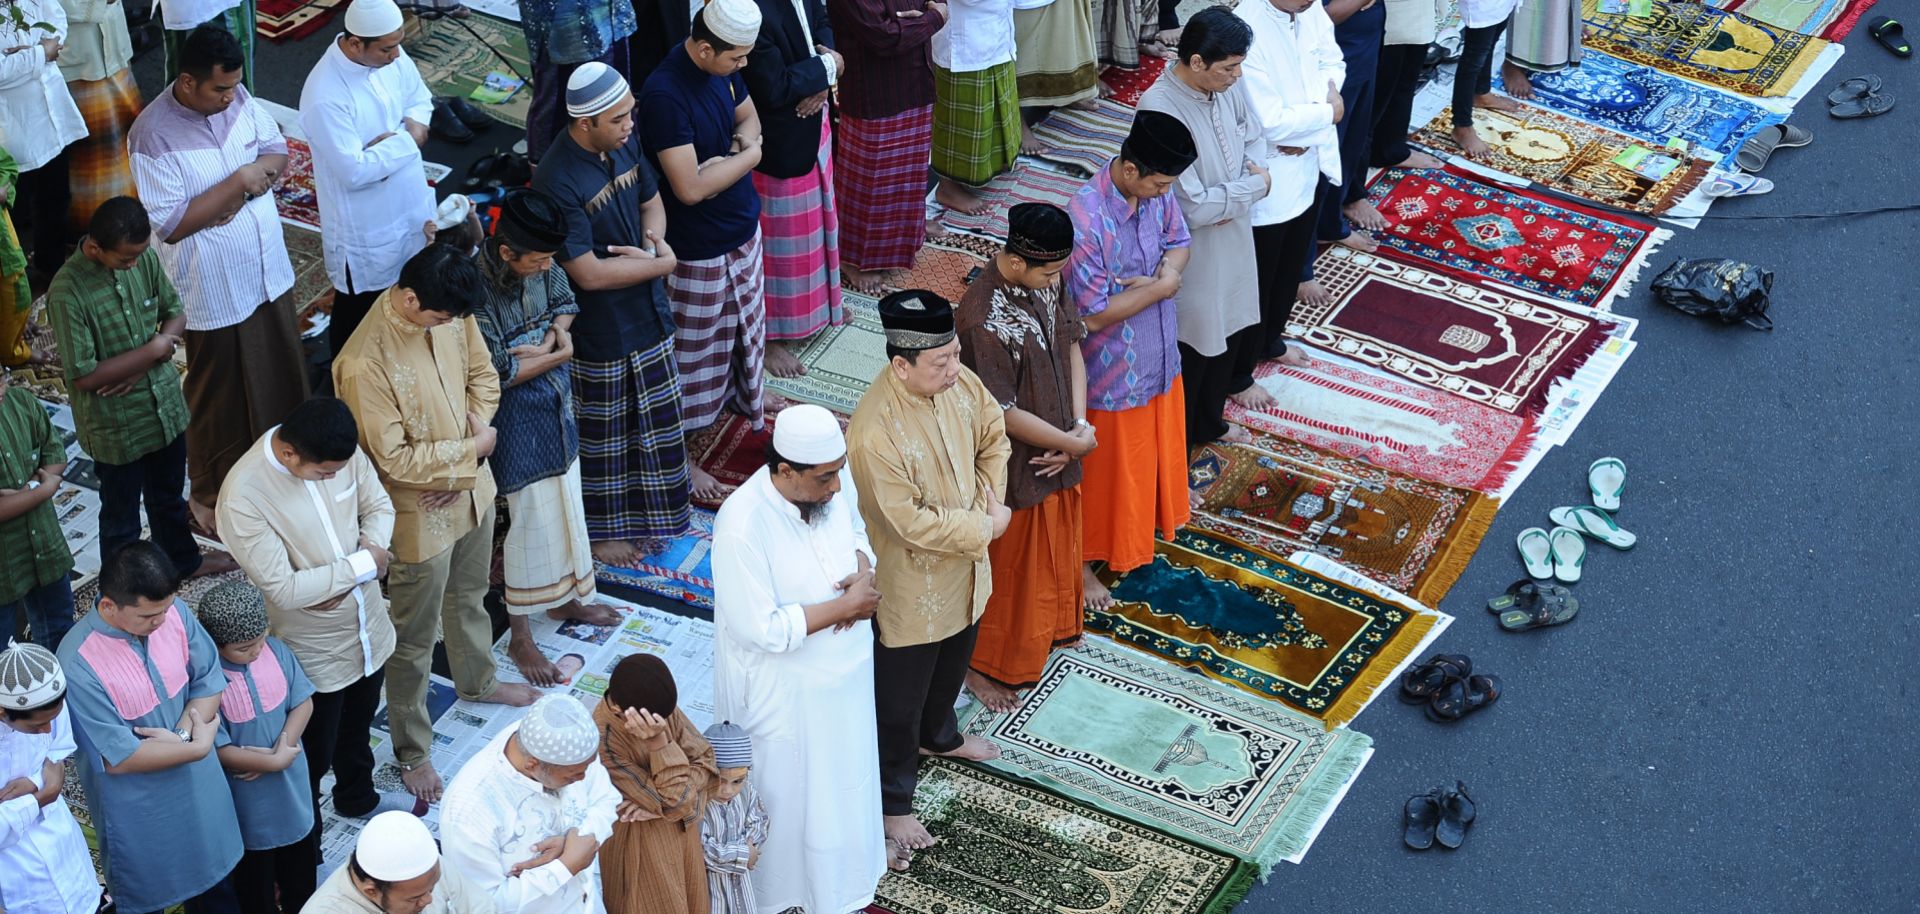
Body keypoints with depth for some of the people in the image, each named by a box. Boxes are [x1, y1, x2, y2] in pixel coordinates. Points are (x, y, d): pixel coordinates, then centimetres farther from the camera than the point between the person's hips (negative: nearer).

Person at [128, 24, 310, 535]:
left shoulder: (236, 98, -6)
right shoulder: (153, 137, -25)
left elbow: (277, 153, 3)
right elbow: (171, 224, -25)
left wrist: (243, 192, -17)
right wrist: (239, 181, -27)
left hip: (267, 270, 7)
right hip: (213, 290, -6)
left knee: (281, 371, 23)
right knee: (220, 396, 9)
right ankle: (211, 499, 29)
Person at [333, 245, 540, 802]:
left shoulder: (452, 313, -12)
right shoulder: (365, 364, -34)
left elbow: (483, 375, 5)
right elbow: (395, 459, -29)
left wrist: (475, 428, -13)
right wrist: (471, 450, -19)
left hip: (472, 488, 7)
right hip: (421, 512, -7)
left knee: (469, 595, 32)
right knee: (415, 637, 10)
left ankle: (476, 680, 57)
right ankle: (412, 750, 28)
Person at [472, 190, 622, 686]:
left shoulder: (540, 264, -11)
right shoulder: (478, 292, -31)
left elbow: (565, 301, 8)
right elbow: (498, 374, -26)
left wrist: (554, 336, -13)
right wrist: (560, 353, -18)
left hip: (556, 403, 7)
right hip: (517, 417, -7)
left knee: (563, 504, 22)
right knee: (532, 520, 3)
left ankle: (565, 596, 45)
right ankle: (520, 637, 19)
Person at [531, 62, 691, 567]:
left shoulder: (625, 143, -7)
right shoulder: (558, 183, -31)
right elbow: (590, 274, -29)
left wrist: (651, 246, -12)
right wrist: (661, 263, -19)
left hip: (648, 312, 7)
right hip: (600, 331, -7)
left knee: (655, 414, 24)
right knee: (602, 431, 14)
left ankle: (655, 501, 47)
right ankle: (600, 527, 34)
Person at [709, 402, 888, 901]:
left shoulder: (836, 481, -14)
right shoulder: (742, 527, -34)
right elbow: (763, 630, -31)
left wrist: (862, 569, -14)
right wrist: (843, 606, -26)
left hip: (843, 671, 7)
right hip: (782, 692, -7)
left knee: (842, 781, 26)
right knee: (785, 796, 14)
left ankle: (837, 886, 51)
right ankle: (776, 893, 40)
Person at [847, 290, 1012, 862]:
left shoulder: (959, 382, -13)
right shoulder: (875, 433, -36)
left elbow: (993, 436, 6)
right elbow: (911, 522, -31)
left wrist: (990, 497, -8)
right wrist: (984, 527, -21)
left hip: (965, 570, 8)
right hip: (910, 585, -8)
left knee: (953, 664, 32)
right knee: (900, 699, 11)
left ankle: (939, 735, 61)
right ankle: (893, 804, 30)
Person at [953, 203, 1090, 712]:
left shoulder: (1043, 283, -9)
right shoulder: (984, 321, -34)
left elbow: (1070, 344, 2)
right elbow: (1004, 414, -29)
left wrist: (1078, 425, -10)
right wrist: (1074, 442, -18)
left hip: (1054, 452, 8)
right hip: (1012, 468, -8)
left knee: (1053, 550, 28)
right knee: (1005, 569, 12)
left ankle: (1046, 629, 54)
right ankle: (980, 664, 34)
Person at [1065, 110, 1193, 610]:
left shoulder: (1157, 191, -12)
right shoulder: (1085, 220, -33)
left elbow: (1179, 241, 7)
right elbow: (1094, 315, -30)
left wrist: (1169, 271, -17)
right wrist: (1160, 288, -23)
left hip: (1160, 360, 7)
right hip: (1111, 375, -7)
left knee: (1153, 454, 28)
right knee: (1103, 472, 13)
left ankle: (1144, 526, 53)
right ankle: (1082, 561, 34)